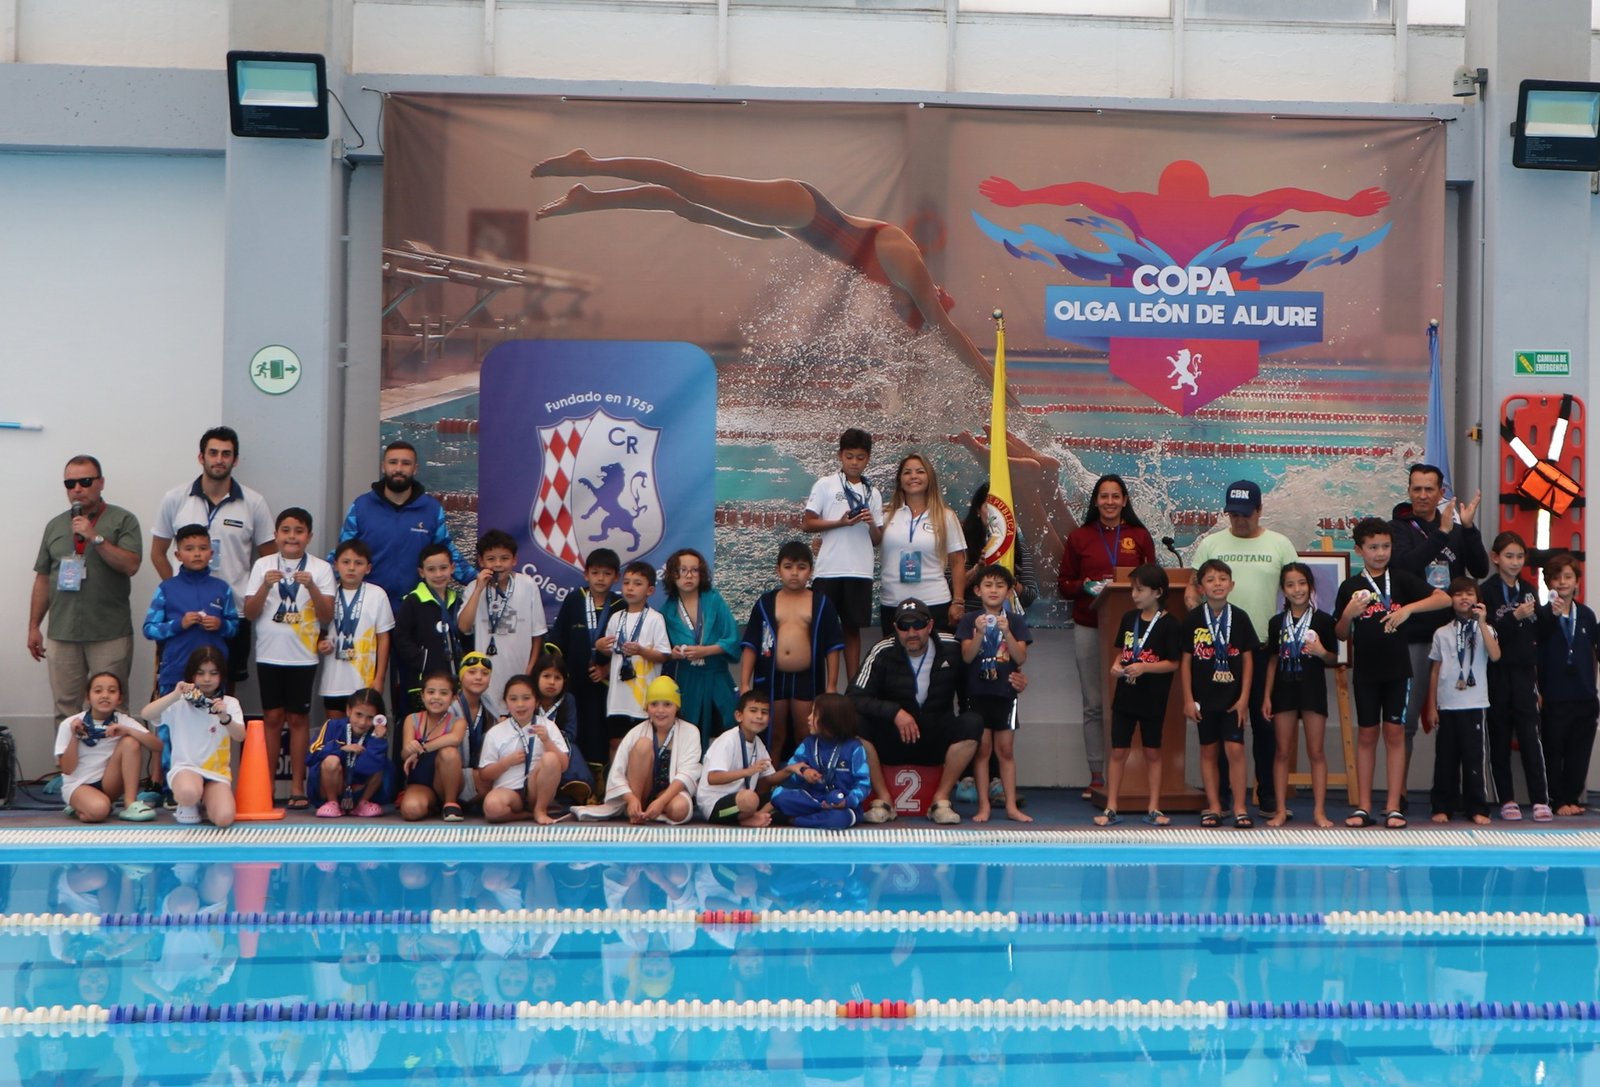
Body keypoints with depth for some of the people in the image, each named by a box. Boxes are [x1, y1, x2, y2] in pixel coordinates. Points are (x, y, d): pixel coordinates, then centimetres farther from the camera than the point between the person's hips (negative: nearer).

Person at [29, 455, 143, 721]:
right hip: (61, 635, 4)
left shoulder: (122, 520, 2)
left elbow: (130, 565, -10)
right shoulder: (55, 525, 15)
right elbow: (43, 579, 17)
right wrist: (34, 627, 14)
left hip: (110, 635, -3)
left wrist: (95, 537, -15)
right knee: (65, 710, 4)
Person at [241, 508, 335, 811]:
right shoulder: (263, 566, 4)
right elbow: (249, 613, -1)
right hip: (269, 653, 1)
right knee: (272, 717, 4)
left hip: (302, 655, -1)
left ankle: (297, 786, 8)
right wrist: (266, 586, -17)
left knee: (298, 718, 3)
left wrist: (311, 587, -20)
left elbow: (327, 616, -6)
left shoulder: (321, 569, 1)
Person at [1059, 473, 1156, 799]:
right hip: (1089, 628, 1)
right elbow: (1064, 586, 10)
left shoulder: (1140, 535, 9)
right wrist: (1083, 586, -11)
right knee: (1094, 705, 1)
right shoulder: (1079, 537, 9)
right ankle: (1097, 776, 5)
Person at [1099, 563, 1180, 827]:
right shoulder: (1129, 618, 7)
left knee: (1152, 752, 7)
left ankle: (1154, 809, 15)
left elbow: (1173, 663, -10)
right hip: (1125, 696, 4)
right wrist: (1116, 666, -5)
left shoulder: (1168, 625, -9)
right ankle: (1111, 808, 9)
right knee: (1118, 751, 5)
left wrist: (1143, 667, -21)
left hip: (1153, 699, -4)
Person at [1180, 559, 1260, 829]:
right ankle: (1213, 806, 15)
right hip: (1203, 696, 1)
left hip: (1233, 697, -1)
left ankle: (1240, 807, 3)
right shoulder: (1193, 620, -2)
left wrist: (1244, 697, -4)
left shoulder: (1240, 618, -1)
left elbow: (1247, 659, 1)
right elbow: (1185, 661, 1)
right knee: (1208, 750, 7)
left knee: (1236, 749, -5)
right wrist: (1188, 699, -3)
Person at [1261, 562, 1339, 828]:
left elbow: (1334, 659, 3)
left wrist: (1321, 653, -19)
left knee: (1316, 751, 1)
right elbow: (1273, 660, 9)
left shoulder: (1323, 620, -2)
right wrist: (1267, 696, 5)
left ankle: (1319, 811, 5)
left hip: (1313, 689, -2)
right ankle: (1281, 810, 10)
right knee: (1283, 751, 5)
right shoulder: (1277, 622, 6)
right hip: (1284, 689, 2)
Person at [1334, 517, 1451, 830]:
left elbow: (1444, 599, -7)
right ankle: (1363, 807, 10)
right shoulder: (1350, 587, 4)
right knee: (1366, 735, 6)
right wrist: (1348, 614, -12)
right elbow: (1341, 635, 8)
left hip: (1397, 669, -1)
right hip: (1365, 671, 1)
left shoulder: (1401, 579, 1)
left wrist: (1408, 608, -19)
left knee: (1395, 734, 1)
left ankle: (1394, 808, 4)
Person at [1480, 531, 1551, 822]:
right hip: (1497, 674, -3)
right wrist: (1515, 617, -22)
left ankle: (1540, 800, -7)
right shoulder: (1486, 591, -4)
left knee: (1530, 736, -6)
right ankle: (1506, 800, 11)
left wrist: (1539, 675, 8)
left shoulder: (1528, 590, 11)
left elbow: (1537, 634, 12)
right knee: (1499, 738, 4)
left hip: (1524, 672, 3)